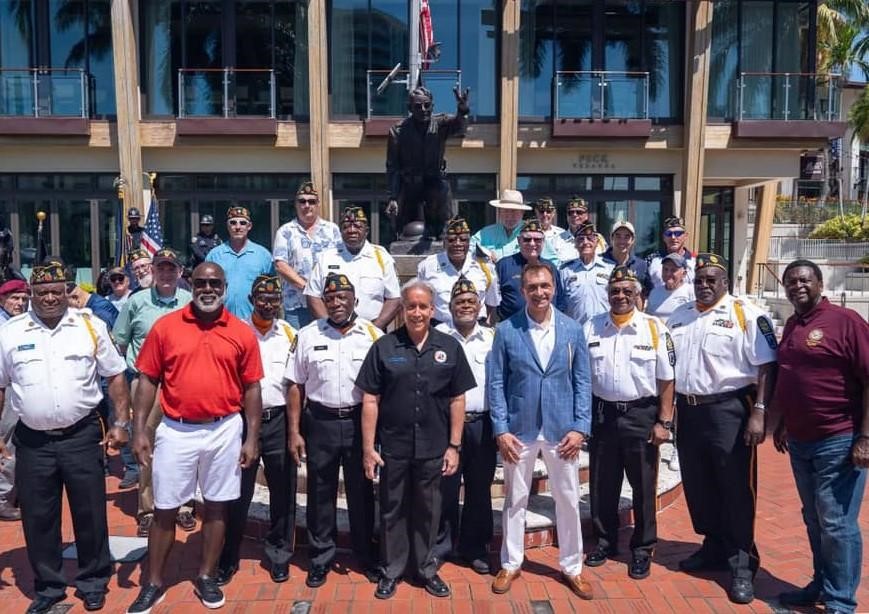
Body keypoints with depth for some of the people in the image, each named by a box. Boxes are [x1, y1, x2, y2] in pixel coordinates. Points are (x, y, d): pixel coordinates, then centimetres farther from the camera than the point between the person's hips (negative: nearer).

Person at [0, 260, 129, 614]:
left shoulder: (91, 326, -2)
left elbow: (115, 376, 2)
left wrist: (120, 423, -5)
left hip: (82, 435, -1)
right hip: (32, 440, 2)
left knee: (89, 512, 8)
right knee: (38, 517, 12)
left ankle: (93, 581, 27)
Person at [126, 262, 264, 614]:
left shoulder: (242, 333, -1)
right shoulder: (165, 326, -1)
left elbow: (252, 388, 2)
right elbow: (148, 380, 2)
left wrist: (252, 438, -1)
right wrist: (139, 430, -3)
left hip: (224, 430, 1)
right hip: (175, 431, 0)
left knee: (217, 506, 11)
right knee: (165, 509, 10)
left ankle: (206, 578, 28)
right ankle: (153, 583, 27)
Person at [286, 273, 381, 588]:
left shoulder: (373, 335, -1)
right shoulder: (308, 335, 2)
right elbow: (295, 386, 3)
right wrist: (294, 431, -1)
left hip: (360, 422, 0)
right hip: (320, 422, 1)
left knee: (361, 491, 11)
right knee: (320, 492, 10)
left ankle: (366, 556, 28)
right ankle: (320, 559, 26)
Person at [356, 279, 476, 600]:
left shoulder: (450, 347, 0)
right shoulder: (383, 347, -3)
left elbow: (457, 400, 2)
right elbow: (370, 400, -3)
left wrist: (454, 446, 0)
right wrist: (368, 448, -5)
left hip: (433, 448, 1)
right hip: (393, 447, -1)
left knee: (427, 511, 15)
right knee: (392, 510, 13)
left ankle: (426, 569, 33)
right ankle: (391, 571, 31)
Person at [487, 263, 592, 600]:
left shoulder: (573, 330, 0)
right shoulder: (506, 330, -5)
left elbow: (582, 381, 3)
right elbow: (496, 383, -3)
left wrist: (580, 428, -5)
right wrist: (501, 429, -9)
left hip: (561, 429, 1)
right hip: (519, 428, -1)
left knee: (568, 500, 11)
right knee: (514, 499, 12)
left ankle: (571, 567, 29)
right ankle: (510, 564, 29)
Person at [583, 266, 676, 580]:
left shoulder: (654, 328, -5)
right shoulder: (591, 328, 2)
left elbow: (666, 380, -4)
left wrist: (664, 422, -7)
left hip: (641, 416, -2)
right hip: (602, 415, 3)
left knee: (643, 486, 9)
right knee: (601, 485, 13)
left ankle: (642, 549, 26)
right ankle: (605, 541, 31)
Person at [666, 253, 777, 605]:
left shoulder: (746, 315, -6)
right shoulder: (678, 317, 12)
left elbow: (766, 367, -10)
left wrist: (758, 413, -17)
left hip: (728, 410, -6)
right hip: (687, 411, 6)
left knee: (736, 489, 2)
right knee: (697, 486, 14)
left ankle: (742, 563, 15)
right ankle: (714, 547, 32)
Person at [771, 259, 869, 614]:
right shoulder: (790, 326, 12)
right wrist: (782, 425, 20)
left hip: (838, 441, -7)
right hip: (799, 441, 7)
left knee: (837, 523, 0)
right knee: (814, 521, 16)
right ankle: (821, 585, 30)